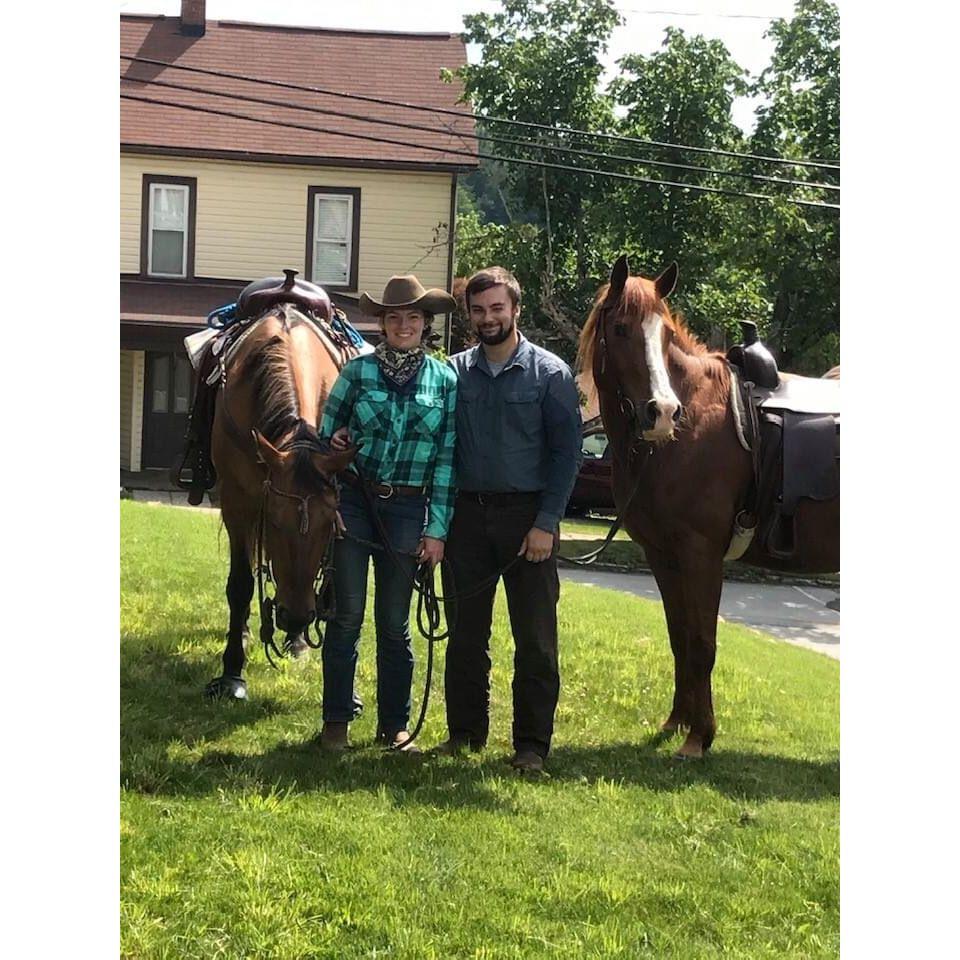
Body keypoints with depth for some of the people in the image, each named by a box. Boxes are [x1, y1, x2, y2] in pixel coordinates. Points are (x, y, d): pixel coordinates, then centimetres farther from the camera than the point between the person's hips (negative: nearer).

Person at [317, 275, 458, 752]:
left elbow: (446, 457, 1)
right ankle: (336, 721, 13)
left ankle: (394, 724, 19)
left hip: (407, 509, 1)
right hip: (353, 502, -1)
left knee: (395, 622, 8)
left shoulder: (444, 380, 1)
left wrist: (437, 530, -3)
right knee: (348, 614, 3)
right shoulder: (358, 370, -1)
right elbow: (326, 433, 6)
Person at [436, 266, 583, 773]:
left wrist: (546, 523, -12)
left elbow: (567, 452, -5)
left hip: (526, 516, -3)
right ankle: (466, 730, 23)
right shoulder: (455, 372, 7)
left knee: (535, 636, 1)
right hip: (468, 514, 3)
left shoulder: (549, 373, -3)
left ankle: (531, 743, 10)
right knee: (465, 631, 11)